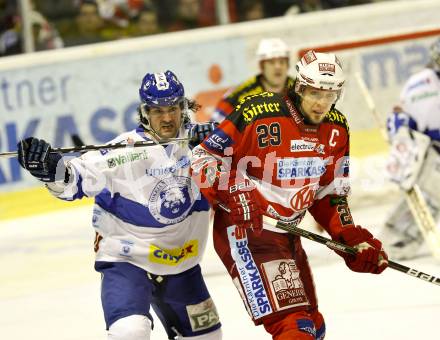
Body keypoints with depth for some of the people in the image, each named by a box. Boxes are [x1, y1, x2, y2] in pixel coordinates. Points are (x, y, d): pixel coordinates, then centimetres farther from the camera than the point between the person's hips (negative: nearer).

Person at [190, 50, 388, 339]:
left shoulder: (336, 129, 3)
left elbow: (329, 193, 12)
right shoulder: (258, 114, -19)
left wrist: (352, 238, 1)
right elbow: (204, 159, -15)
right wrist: (232, 196, -30)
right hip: (245, 231, -9)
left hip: (288, 235, 9)